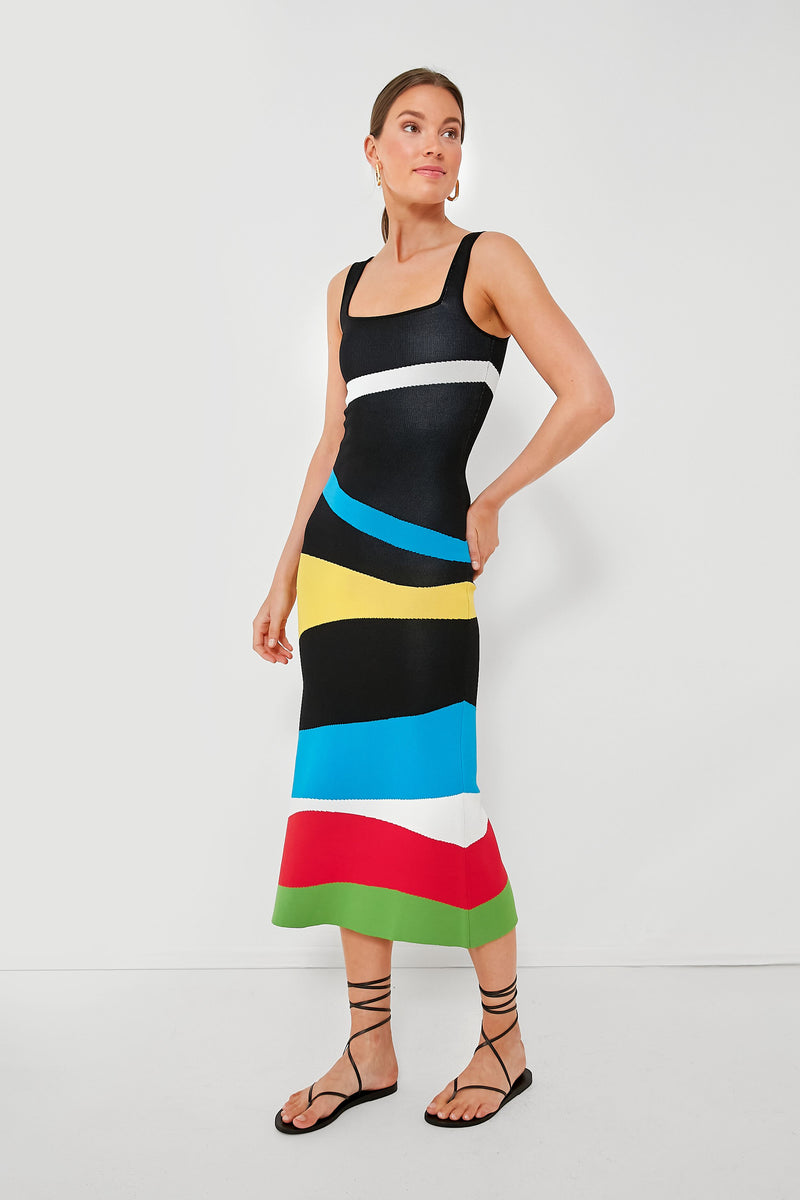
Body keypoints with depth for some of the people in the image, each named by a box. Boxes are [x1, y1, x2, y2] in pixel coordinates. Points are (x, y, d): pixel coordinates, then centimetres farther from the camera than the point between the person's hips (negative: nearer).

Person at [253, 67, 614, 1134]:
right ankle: (370, 1051, 19)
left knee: (436, 804, -5)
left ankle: (504, 1042, 16)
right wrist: (285, 576, 14)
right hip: (337, 553, 6)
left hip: (426, 564, -5)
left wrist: (489, 503, -2)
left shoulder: (489, 261, 0)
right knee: (348, 802, 6)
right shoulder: (349, 286, 15)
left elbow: (589, 398, -8)